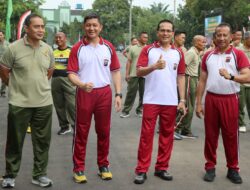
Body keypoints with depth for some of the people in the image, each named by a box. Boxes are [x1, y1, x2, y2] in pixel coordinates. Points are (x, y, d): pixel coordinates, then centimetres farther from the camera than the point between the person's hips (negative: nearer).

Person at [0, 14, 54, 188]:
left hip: (44, 103, 4)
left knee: (42, 141, 11)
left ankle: (40, 174, 26)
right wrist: (16, 87, 8)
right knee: (15, 141, 9)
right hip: (19, 103, -3)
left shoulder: (48, 49, 3)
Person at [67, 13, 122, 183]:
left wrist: (118, 94, 1)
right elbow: (72, 73, -5)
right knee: (81, 132, 5)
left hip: (104, 93, 2)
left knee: (104, 131, 11)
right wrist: (82, 85, -25)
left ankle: (104, 165, 24)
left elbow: (116, 71, 8)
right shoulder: (77, 48, -1)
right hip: (84, 93, -2)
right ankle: (79, 168, 14)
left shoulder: (108, 47, 5)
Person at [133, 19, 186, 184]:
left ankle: (162, 167, 20)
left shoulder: (178, 53, 8)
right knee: (147, 134, 0)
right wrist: (154, 66, -25)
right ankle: (142, 170, 6)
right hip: (151, 100, -3)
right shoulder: (148, 50, 0)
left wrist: (182, 100, 4)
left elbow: (181, 77, 10)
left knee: (167, 134, 9)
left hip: (171, 101, 3)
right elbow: (139, 72, -7)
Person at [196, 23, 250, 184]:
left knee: (231, 135, 4)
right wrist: (198, 103, 7)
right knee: (210, 134, 8)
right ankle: (210, 167, 19)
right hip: (211, 99, 3)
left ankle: (233, 169, 17)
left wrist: (231, 76, -31)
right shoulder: (208, 56, 9)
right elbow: (202, 80, 11)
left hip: (230, 100, -3)